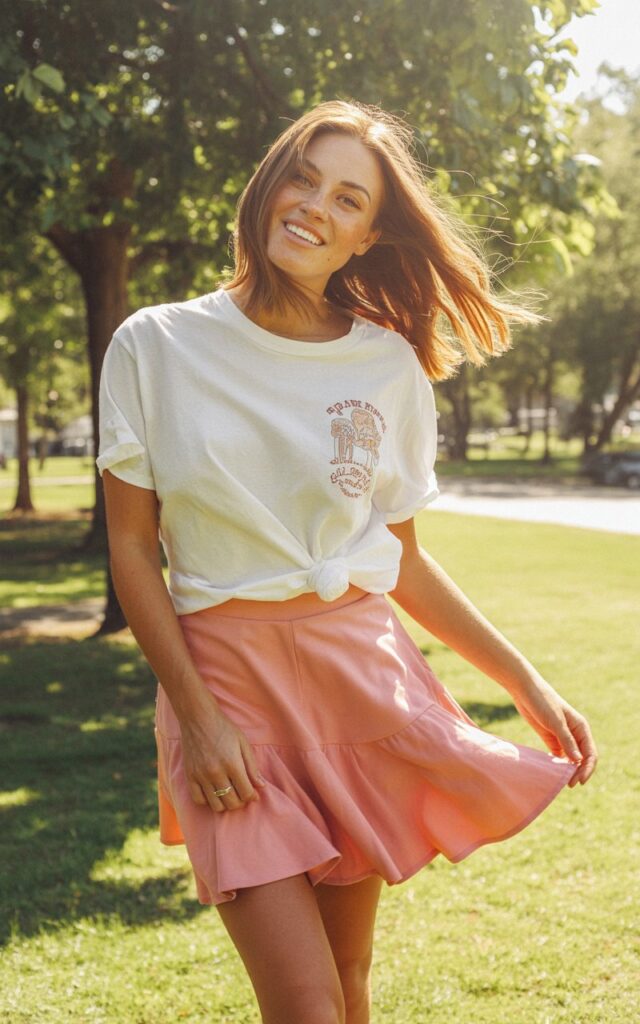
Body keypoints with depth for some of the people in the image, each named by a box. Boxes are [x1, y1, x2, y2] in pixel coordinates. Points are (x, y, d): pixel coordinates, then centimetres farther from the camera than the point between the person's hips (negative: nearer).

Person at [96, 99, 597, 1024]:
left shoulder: (391, 367, 5)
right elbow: (132, 546, 0)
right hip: (226, 677, -2)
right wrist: (197, 712, -8)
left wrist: (525, 681, 7)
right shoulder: (157, 347, -1)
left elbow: (403, 559, 12)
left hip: (362, 672, 2)